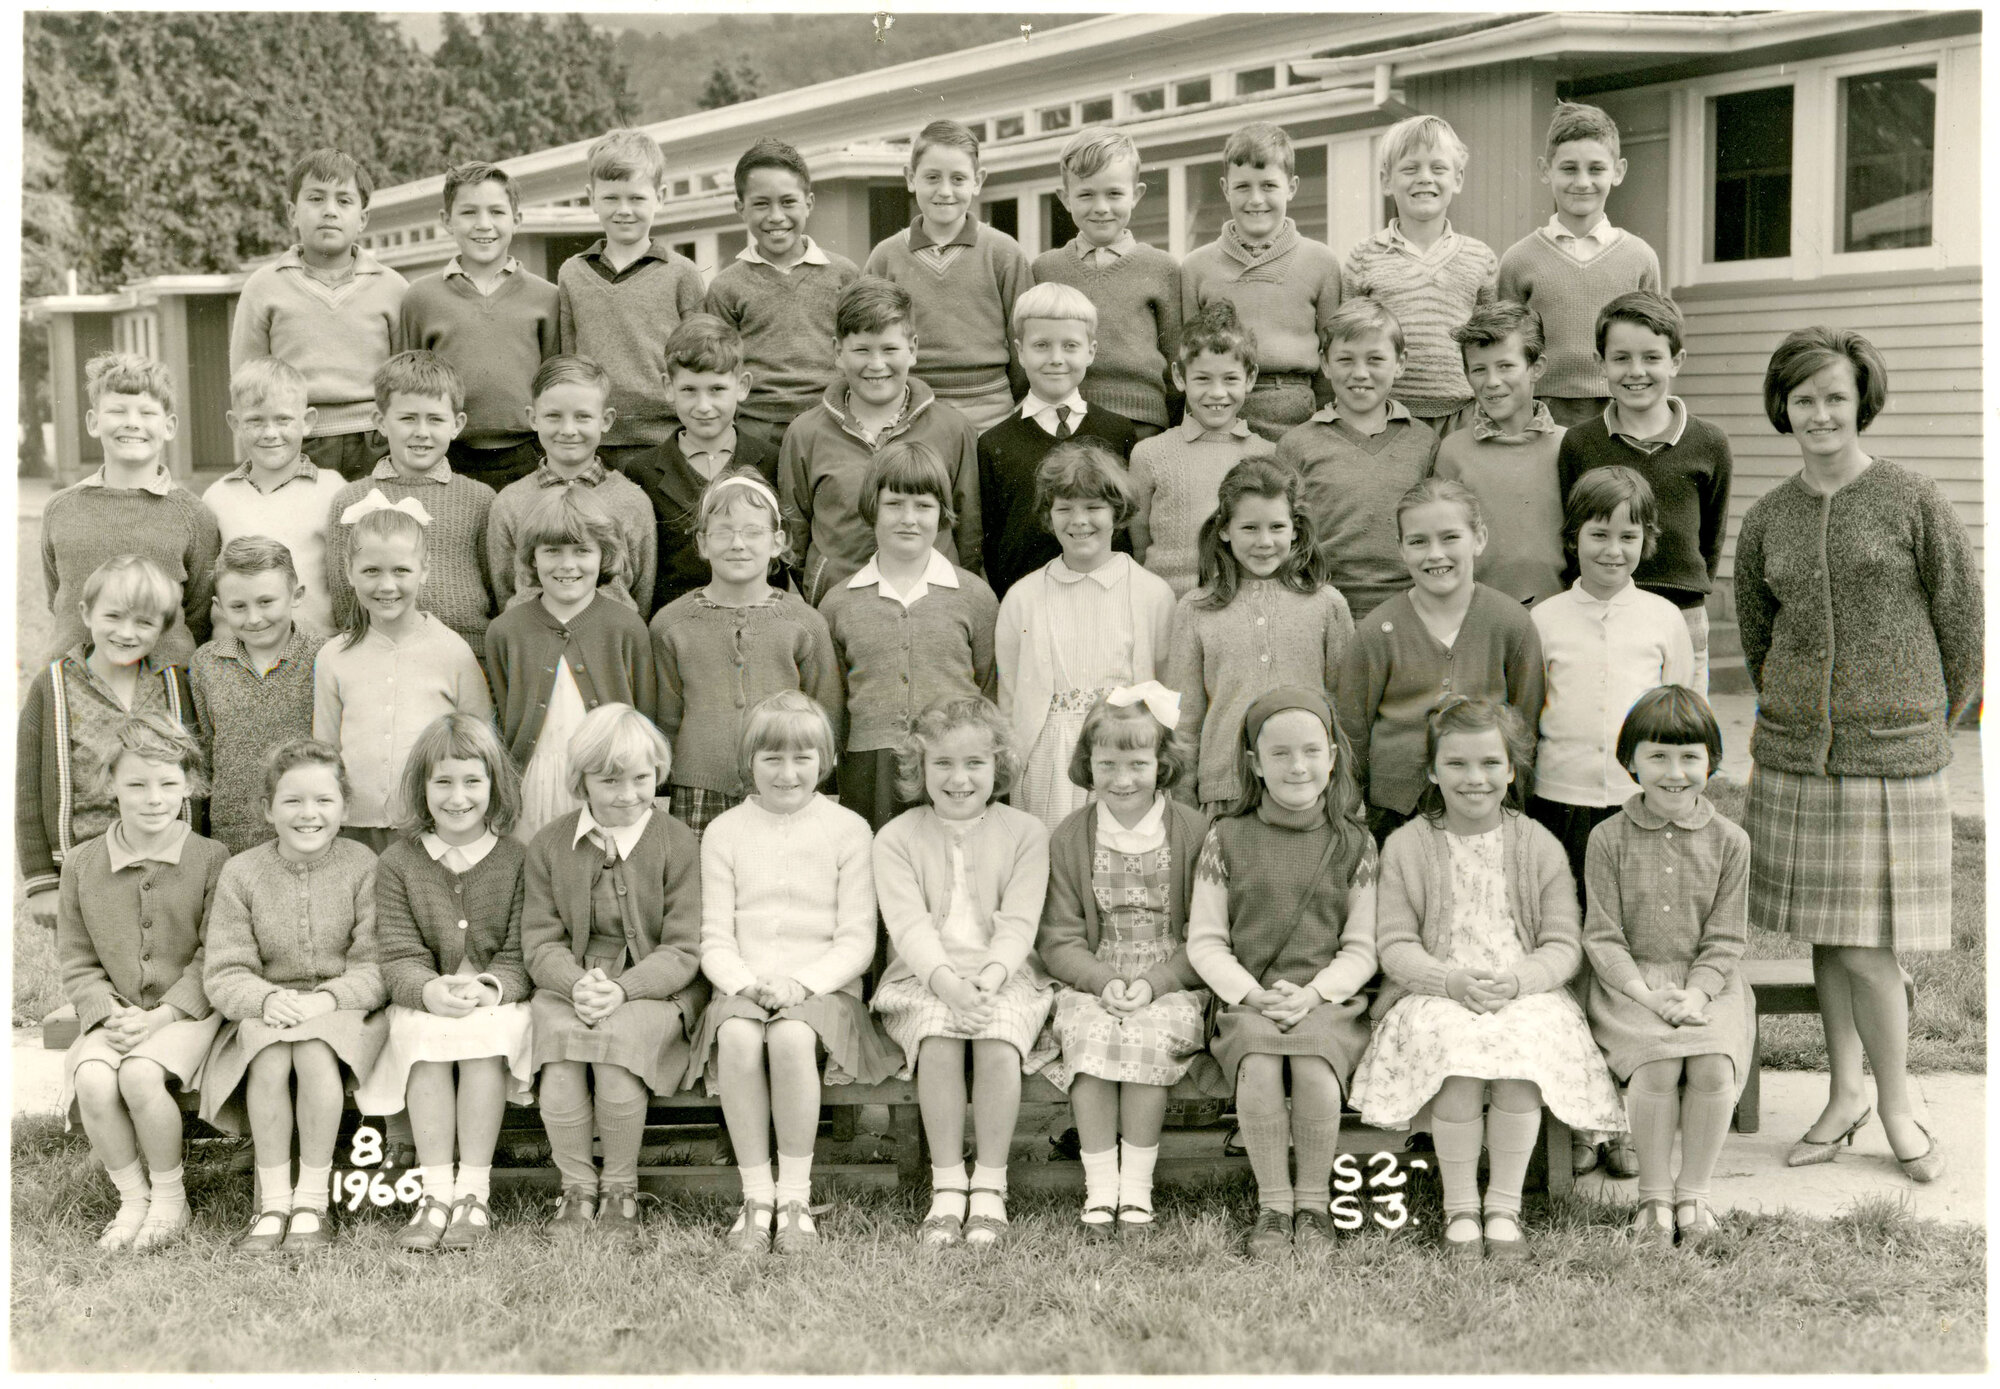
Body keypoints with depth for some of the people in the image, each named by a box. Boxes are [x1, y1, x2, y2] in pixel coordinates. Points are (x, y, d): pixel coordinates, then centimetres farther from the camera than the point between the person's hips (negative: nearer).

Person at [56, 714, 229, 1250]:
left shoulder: (210, 859, -2)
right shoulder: (82, 866, 7)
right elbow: (78, 962, 7)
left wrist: (162, 1014, -16)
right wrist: (110, 1013, -10)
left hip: (187, 1011, -3)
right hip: (115, 1016, 3)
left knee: (141, 1074, -31)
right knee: (92, 1080, -28)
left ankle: (170, 1196, -7)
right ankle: (133, 1198, -6)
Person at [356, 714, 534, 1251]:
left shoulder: (518, 860, 1)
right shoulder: (397, 864, 4)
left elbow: (521, 956, -5)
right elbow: (399, 959, -5)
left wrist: (488, 988, -27)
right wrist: (430, 990, -28)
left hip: (499, 1007, -1)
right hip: (423, 1006, 1)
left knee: (484, 1027, -33)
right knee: (422, 1027, -31)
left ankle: (474, 1192, -28)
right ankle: (436, 1192, -31)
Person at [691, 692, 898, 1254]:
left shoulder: (846, 829, 6)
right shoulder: (725, 832, 10)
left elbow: (857, 940, 1)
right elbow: (716, 939, 6)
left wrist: (802, 982, -15)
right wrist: (748, 983, -14)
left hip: (823, 990, -1)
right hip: (742, 988, 2)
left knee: (791, 1035, -35)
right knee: (737, 1036, -33)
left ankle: (796, 1197, -22)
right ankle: (756, 1197, -23)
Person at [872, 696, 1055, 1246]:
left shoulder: (1024, 833, 6)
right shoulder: (897, 838, 6)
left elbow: (1018, 923, -4)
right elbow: (909, 926, -7)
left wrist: (989, 976, -23)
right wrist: (946, 981, -25)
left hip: (1003, 978, 0)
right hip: (924, 980, 0)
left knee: (998, 1044, -30)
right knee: (938, 1040, -31)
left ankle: (990, 1187, -17)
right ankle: (946, 1186, -20)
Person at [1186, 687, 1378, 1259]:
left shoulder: (1352, 843, 8)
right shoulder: (1227, 837, 7)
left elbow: (1361, 949, 5)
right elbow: (1204, 942, 5)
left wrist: (1313, 993, -12)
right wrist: (1252, 993, -11)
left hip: (1329, 1001, 0)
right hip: (1247, 1002, 0)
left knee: (1314, 1066, -31)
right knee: (1259, 1065, -32)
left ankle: (1314, 1201, -10)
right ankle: (1273, 1203, -15)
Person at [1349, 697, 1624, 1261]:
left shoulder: (1540, 847, 8)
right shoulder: (1406, 846, 6)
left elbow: (1563, 946, 3)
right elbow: (1394, 945, 1)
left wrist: (1515, 980, -18)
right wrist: (1453, 980, -18)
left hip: (1526, 996, 1)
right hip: (1435, 995, 0)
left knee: (1524, 1046, -33)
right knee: (1455, 1046, -33)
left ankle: (1505, 1206, -16)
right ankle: (1459, 1209, -17)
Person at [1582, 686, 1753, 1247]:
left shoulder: (1729, 841, 4)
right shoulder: (1609, 838, 0)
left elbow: (1725, 938, 3)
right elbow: (1603, 936, -2)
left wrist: (1694, 995, -13)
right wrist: (1648, 995, -15)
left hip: (1707, 984, 1)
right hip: (1629, 984, -1)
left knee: (1713, 1066, -26)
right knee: (1657, 1066, -28)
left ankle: (1693, 1192, -5)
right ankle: (1653, 1196, -9)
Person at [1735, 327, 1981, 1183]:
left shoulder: (1914, 502, -4)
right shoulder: (1767, 520, 7)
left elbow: (1966, 627, 1)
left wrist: (1926, 727, 7)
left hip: (1893, 758, -4)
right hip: (1793, 756, 4)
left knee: (1865, 941, -4)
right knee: (1823, 934, 9)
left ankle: (1895, 1104, 14)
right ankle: (1845, 1093, 23)